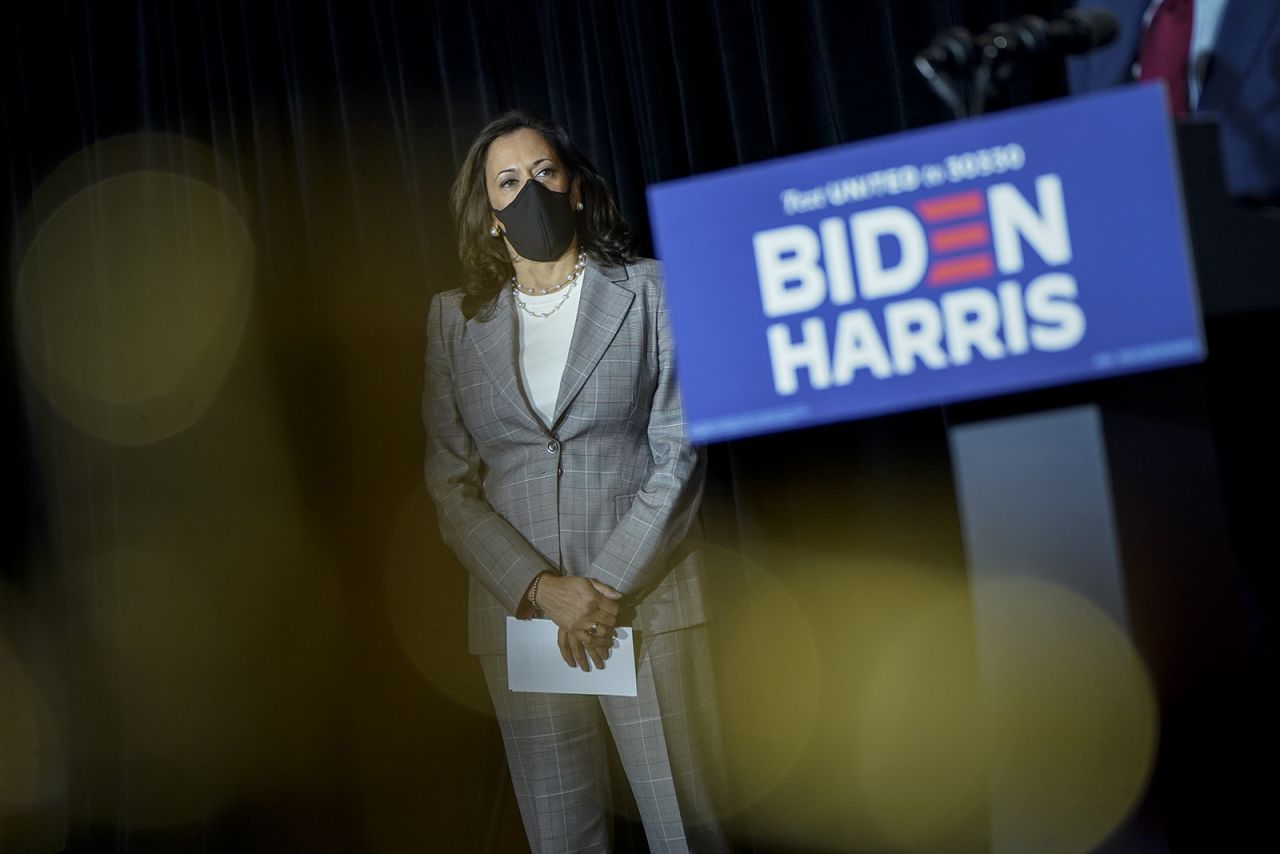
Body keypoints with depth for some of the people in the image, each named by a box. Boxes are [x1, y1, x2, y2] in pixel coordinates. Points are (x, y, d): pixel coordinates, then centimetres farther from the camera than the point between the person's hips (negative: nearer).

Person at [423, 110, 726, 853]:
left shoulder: (649, 291, 5)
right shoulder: (457, 318, 10)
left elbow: (680, 452, -1)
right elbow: (450, 483, 5)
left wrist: (608, 587, -10)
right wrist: (542, 588, -8)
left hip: (648, 605, -1)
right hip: (519, 615, 2)